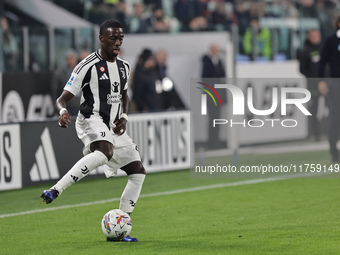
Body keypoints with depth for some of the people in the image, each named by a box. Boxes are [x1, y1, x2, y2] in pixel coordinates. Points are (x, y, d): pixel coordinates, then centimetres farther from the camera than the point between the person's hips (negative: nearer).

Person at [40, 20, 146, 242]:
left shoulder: (124, 67, 12)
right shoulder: (89, 65, -10)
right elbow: (63, 98, -10)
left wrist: (124, 117, 9)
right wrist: (63, 111, -33)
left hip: (113, 127, 8)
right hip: (92, 120, -8)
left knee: (138, 172, 3)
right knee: (105, 152, -40)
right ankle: (55, 191, -42)